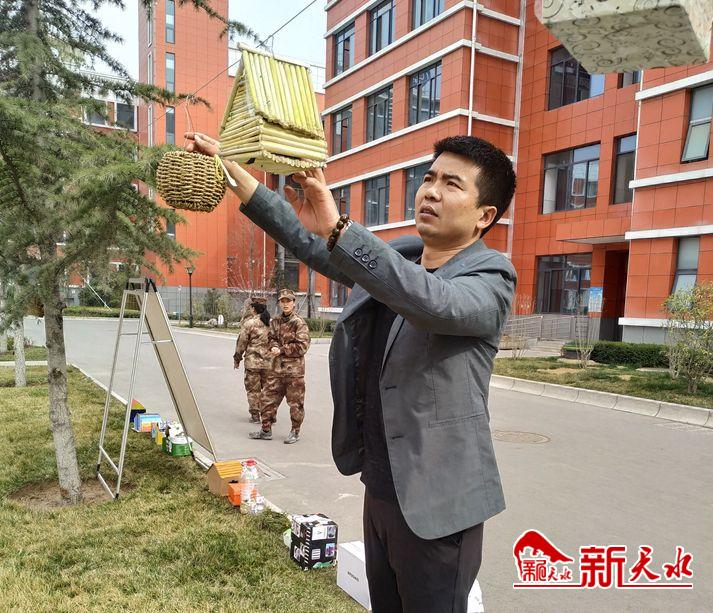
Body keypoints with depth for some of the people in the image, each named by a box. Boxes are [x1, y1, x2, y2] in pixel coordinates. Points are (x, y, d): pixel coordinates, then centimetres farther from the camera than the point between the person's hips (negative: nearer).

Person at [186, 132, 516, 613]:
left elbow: (434, 301, -35)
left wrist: (337, 228, -43)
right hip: (379, 489, 6)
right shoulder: (394, 257, 6)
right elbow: (308, 243, 8)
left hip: (435, 505, -6)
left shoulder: (492, 278, -13)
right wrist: (229, 167, 4)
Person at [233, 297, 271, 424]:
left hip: (252, 361, -4)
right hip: (269, 361, 4)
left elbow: (242, 342, -5)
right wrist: (273, 355, 20)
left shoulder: (249, 322, -9)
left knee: (253, 389, 6)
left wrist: (237, 359, 6)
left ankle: (255, 415, 10)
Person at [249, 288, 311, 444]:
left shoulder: (299, 323, -8)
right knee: (268, 398, 9)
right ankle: (266, 430, 22)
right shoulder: (275, 322, 11)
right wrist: (274, 347, -10)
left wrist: (282, 350, -13)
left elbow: (302, 346, -13)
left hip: (294, 369, -6)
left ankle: (295, 432, 18)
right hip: (276, 367, 6)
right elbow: (271, 338, 13)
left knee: (295, 402, 4)